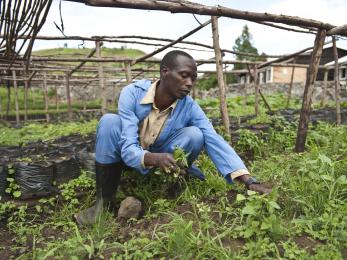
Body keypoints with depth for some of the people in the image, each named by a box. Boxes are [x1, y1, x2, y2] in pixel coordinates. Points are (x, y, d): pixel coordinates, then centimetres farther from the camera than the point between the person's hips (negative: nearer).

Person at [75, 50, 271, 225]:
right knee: (110, 121, -31)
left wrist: (250, 182, -40)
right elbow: (128, 148, -32)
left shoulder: (190, 108, -20)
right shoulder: (132, 93, -26)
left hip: (161, 163, 1)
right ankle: (104, 202, -18)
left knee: (195, 135, -25)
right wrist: (154, 158, -54)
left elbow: (216, 142, -29)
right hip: (131, 158, 0)